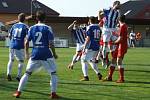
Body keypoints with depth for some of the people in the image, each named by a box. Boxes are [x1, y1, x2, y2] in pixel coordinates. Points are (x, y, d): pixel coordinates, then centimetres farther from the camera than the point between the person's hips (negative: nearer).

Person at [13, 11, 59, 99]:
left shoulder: (32, 28, 5)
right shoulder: (47, 28, -5)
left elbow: (26, 42, 5)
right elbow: (51, 44, -8)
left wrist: (27, 53, 19)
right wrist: (54, 54, 5)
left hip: (35, 54, 3)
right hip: (46, 55, -3)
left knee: (27, 73, 13)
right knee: (53, 73, 10)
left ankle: (18, 92, 11)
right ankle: (53, 93, 3)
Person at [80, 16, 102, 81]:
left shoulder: (89, 27, -10)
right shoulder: (98, 27, 11)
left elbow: (88, 39, -15)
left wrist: (84, 48, -12)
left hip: (90, 47, -7)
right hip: (97, 47, 7)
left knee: (84, 60, 3)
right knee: (91, 60, 23)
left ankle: (86, 76, -4)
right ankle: (98, 73, 11)